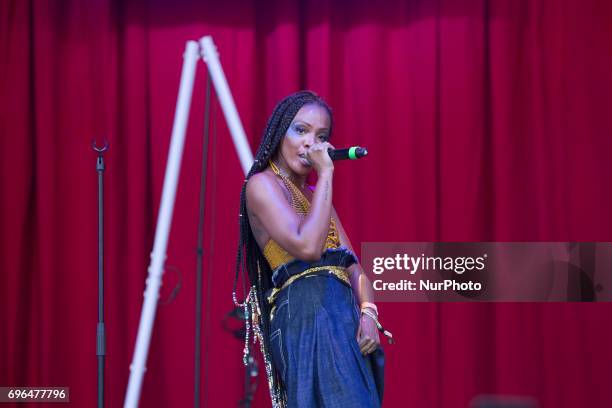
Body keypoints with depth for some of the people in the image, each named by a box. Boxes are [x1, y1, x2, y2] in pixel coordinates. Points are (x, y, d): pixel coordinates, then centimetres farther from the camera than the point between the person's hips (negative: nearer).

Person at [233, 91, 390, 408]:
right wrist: (325, 174, -11)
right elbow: (307, 246, -17)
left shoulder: (315, 194, 23)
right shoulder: (262, 184, -2)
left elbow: (352, 264, 18)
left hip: (344, 315, 8)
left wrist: (367, 312, -1)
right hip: (307, 314, -8)